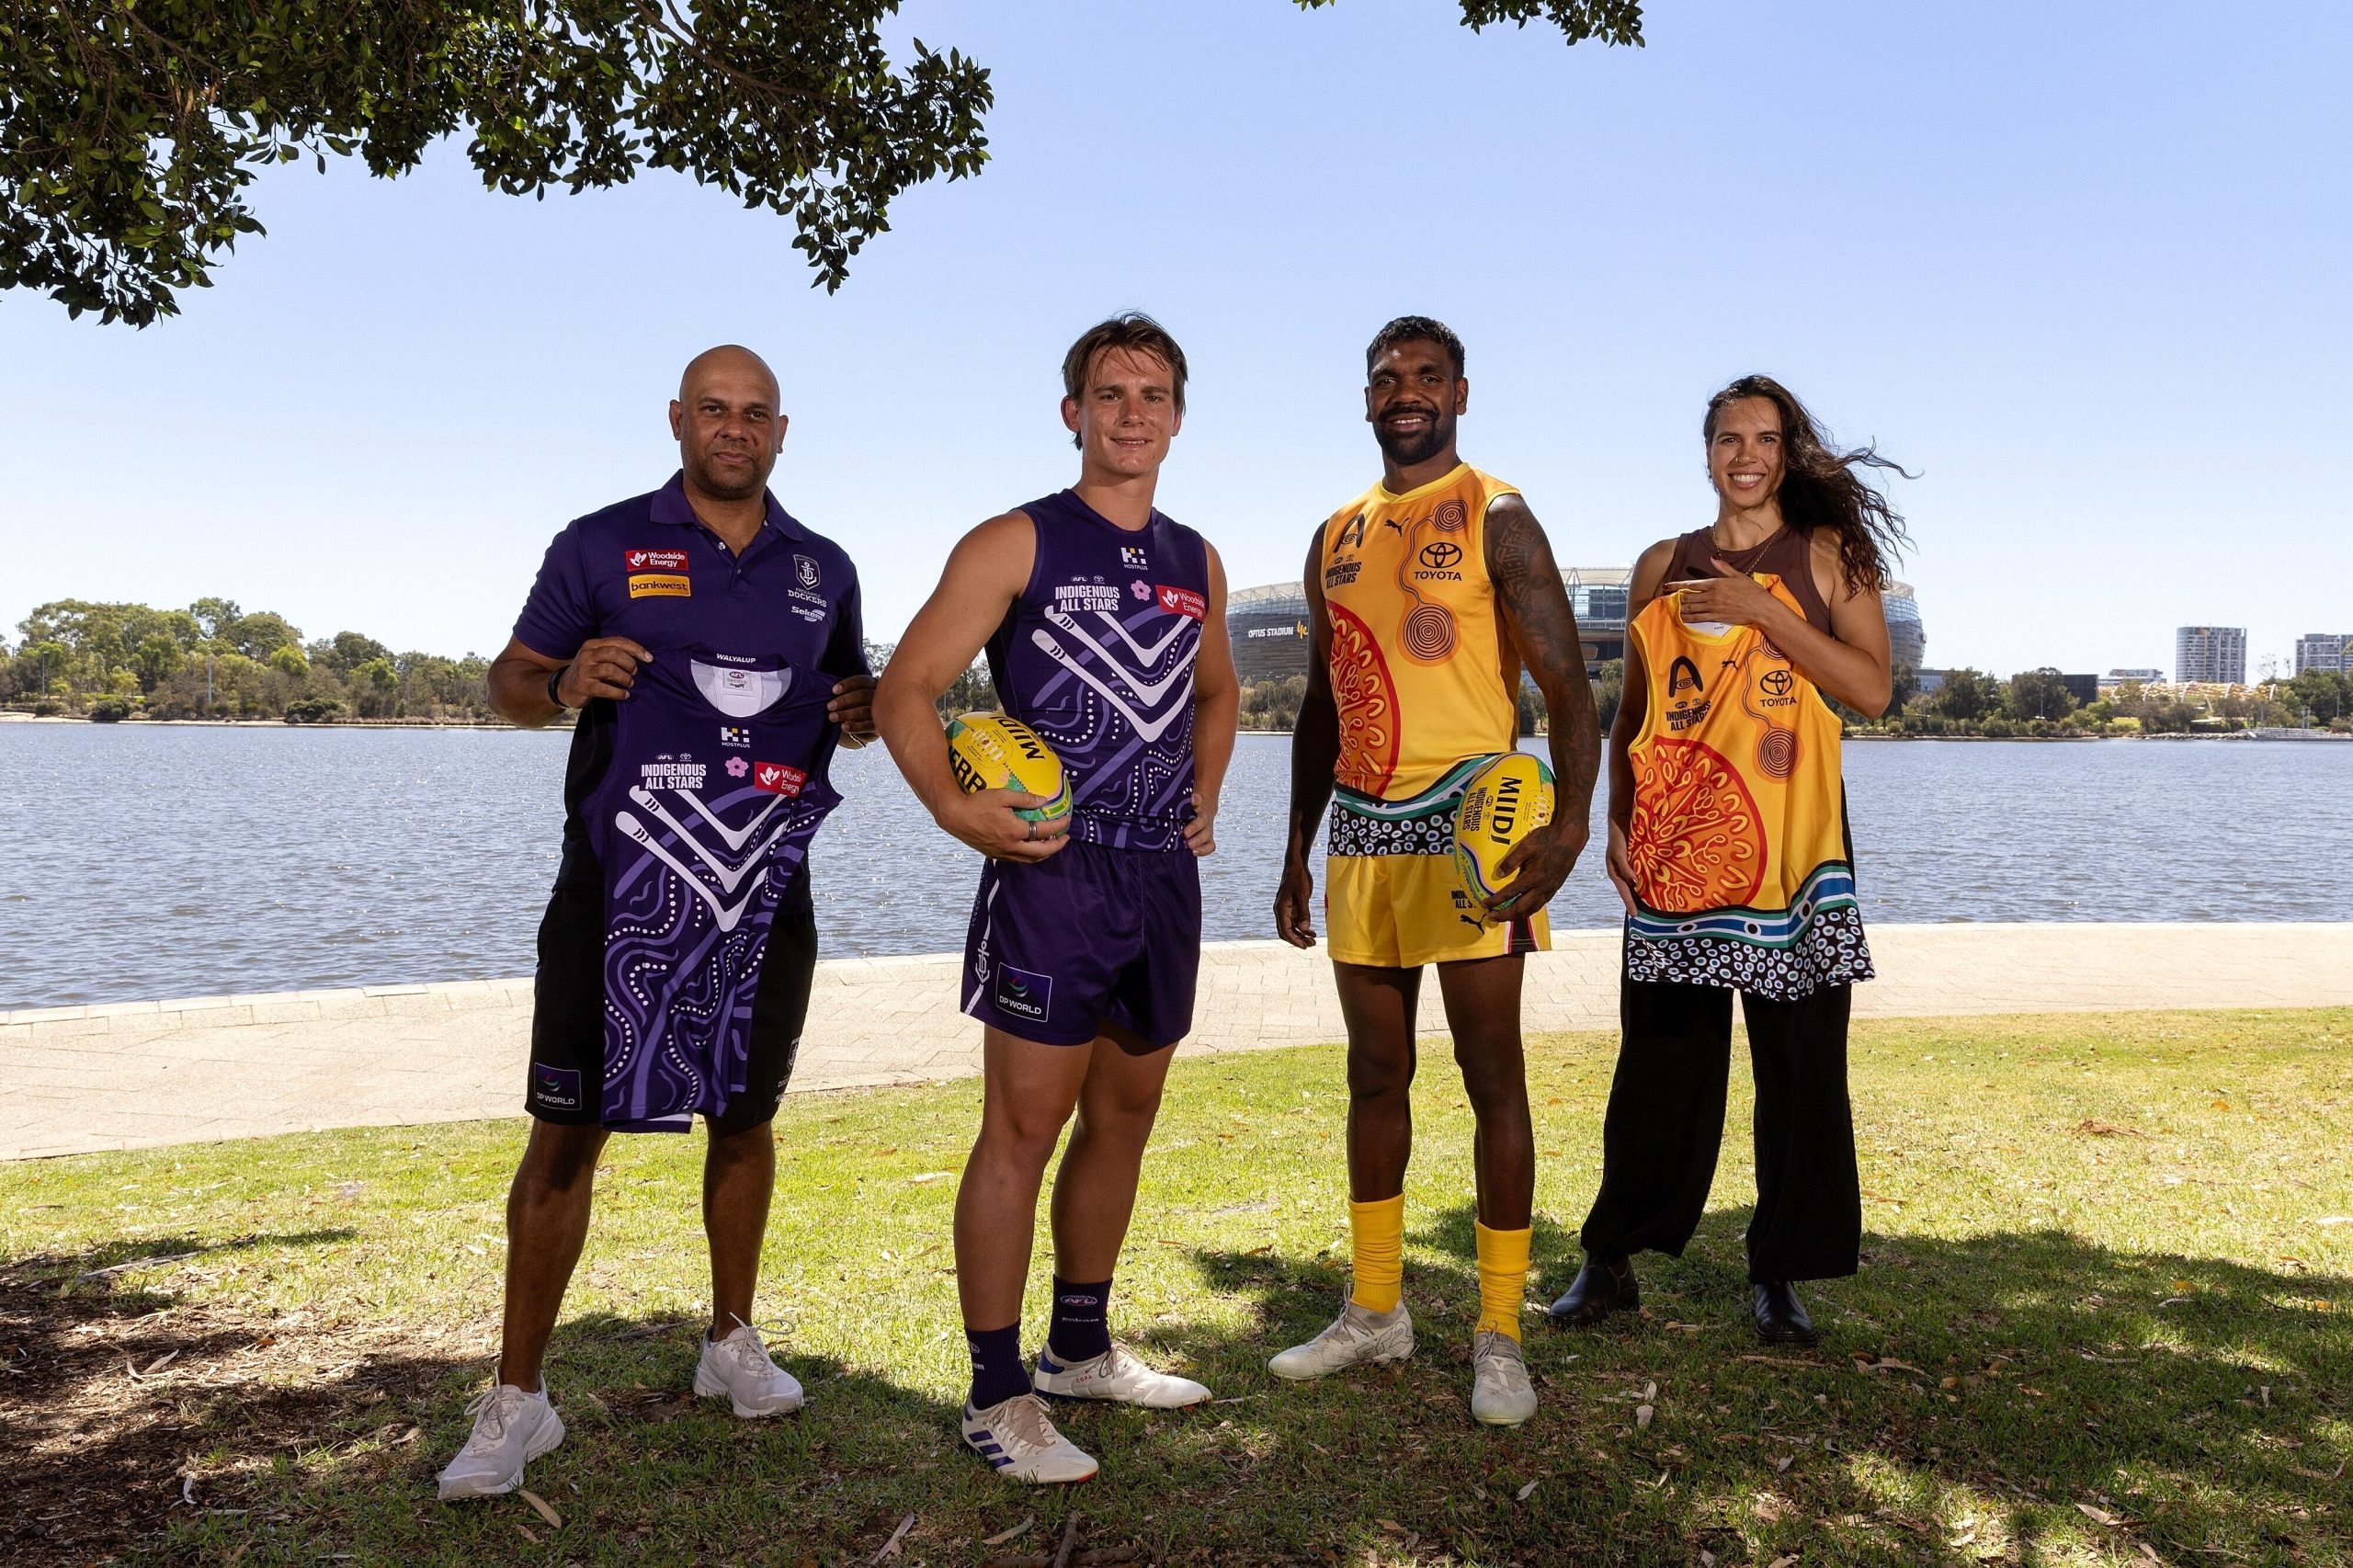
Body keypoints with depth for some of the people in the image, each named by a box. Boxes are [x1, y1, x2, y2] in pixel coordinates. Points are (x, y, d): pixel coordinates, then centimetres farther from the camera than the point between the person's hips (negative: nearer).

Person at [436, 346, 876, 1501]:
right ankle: (517, 1398, 10)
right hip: (615, 884, -3)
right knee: (566, 1133, -2)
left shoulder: (824, 570, 11)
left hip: (762, 889, 3)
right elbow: (509, 682, 5)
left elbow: (853, 702, 20)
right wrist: (563, 683, -18)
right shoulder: (600, 546, 2)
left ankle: (732, 1340, 33)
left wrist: (860, 711, -4)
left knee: (745, 1117, 14)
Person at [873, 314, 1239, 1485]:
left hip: (1164, 875, 7)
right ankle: (999, 1397, 8)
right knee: (1022, 1126, -3)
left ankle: (1081, 1351, 30)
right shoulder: (1016, 545, -4)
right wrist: (952, 806, -22)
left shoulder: (1195, 563, 14)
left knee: (1124, 1118, 14)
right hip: (1054, 872, -6)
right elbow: (905, 689, -8)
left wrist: (1203, 798, 14)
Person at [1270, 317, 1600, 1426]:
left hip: (1469, 828, -6)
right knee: (1375, 1074, 11)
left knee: (1491, 1075, -1)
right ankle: (1375, 1308, 24)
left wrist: (1568, 825, -26)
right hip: (1360, 833, 6)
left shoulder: (1494, 520, -3)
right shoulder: (1336, 539, 15)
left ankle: (1499, 1334, 9)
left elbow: (1567, 687, -10)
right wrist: (1296, 856, 17)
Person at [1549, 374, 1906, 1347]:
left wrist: (1765, 612, -12)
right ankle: (1611, 1261, 15)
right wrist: (1616, 818, 5)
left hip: (1790, 846, -1)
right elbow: (1631, 712, 15)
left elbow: (1871, 688, -6)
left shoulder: (1830, 554, 6)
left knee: (1799, 1066, 1)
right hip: (1674, 847, 2)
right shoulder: (1663, 566, 13)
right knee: (1659, 1061, 5)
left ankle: (1778, 1274, 14)